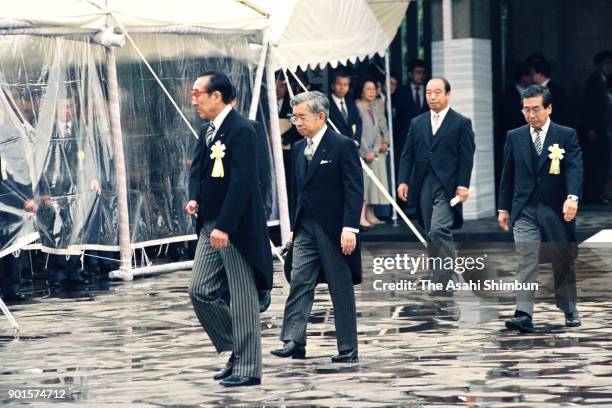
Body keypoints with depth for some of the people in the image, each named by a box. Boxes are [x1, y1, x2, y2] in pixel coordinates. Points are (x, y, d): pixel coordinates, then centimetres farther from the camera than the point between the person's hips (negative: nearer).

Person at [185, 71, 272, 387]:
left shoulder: (241, 131, -15)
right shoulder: (207, 132, 13)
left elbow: (241, 181, -21)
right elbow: (197, 169, 17)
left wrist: (224, 227, -25)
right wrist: (194, 198, -5)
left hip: (237, 227, -9)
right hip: (211, 225, 9)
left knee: (242, 298, -3)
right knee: (201, 291, 8)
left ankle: (248, 368, 4)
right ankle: (235, 351, 20)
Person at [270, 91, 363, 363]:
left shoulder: (343, 146, -9)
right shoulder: (299, 149, 12)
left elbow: (354, 190, -13)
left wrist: (350, 228, -20)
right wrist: (294, 226, 14)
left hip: (334, 229, -6)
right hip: (305, 228, 6)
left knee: (342, 290, 2)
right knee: (299, 283, -5)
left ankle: (348, 349, 8)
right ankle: (294, 342, -10)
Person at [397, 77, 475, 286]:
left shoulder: (461, 123, 1)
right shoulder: (417, 123, 14)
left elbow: (466, 157, -4)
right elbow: (407, 155, 11)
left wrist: (463, 185, -12)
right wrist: (403, 181, 0)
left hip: (447, 186, -5)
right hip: (424, 186, 5)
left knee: (439, 231, -18)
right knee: (432, 236, 8)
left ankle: (443, 281, -18)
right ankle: (441, 280, 17)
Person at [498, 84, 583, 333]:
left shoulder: (566, 136, -2)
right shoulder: (514, 137, 7)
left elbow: (574, 168, -13)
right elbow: (508, 174, 11)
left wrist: (572, 197, -29)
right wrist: (504, 208, 10)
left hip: (556, 210, -1)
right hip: (525, 210, 1)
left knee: (563, 262, 11)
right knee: (526, 263, -9)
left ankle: (569, 310, 29)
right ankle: (524, 315, -15)